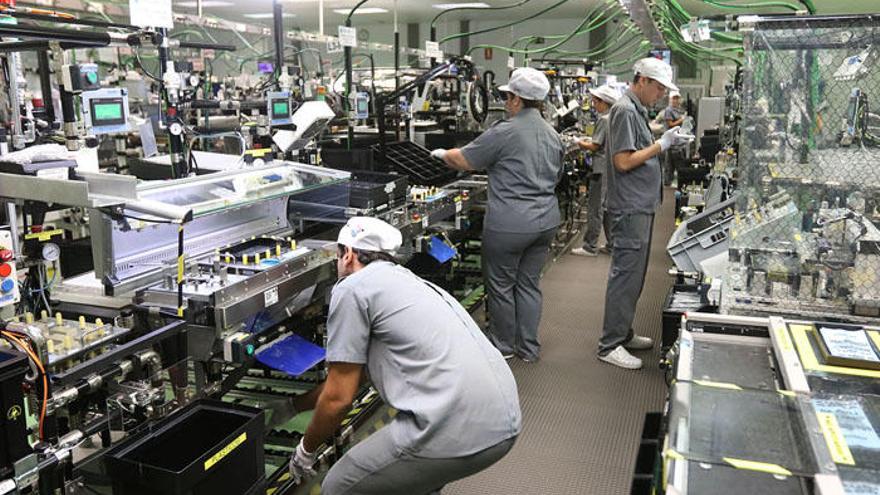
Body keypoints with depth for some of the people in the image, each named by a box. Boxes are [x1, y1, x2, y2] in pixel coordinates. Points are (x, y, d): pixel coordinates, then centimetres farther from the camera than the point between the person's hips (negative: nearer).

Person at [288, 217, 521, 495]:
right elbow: (352, 378, 34)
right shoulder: (409, 281, 25)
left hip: (457, 429, -9)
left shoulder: (352, 288, 1)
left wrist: (306, 449, 19)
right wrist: (294, 404, 45)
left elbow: (339, 396, 0)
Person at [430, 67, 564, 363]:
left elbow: (463, 161, -6)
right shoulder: (553, 136, 9)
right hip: (546, 222, 7)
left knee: (501, 284, 10)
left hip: (509, 225, -7)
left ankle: (503, 345, 23)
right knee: (529, 283, 15)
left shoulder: (504, 132, -13)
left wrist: (442, 154, 13)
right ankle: (529, 347, 22)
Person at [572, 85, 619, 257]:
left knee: (595, 207, -3)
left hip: (602, 168, -9)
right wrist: (589, 143, 15)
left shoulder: (603, 120, -15)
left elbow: (595, 146, -15)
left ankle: (590, 246, 1)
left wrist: (582, 144, 1)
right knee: (608, 207, 15)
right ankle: (612, 244, 19)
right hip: (613, 167, 9)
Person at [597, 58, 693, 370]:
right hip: (630, 209, -10)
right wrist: (661, 145, -15)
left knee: (634, 275, 15)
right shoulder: (624, 111, -14)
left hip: (641, 207, 10)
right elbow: (623, 161, -20)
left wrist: (667, 143, 8)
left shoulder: (637, 110, 16)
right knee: (625, 276, -6)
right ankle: (610, 345, 1)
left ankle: (623, 334, 26)